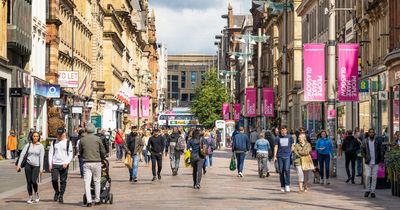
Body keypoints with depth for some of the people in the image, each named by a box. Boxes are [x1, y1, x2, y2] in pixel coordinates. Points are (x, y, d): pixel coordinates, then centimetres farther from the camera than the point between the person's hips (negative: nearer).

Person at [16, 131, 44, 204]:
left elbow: (41, 157, -4)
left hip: (36, 166, -2)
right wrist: (19, 164, -5)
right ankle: (30, 197, 12)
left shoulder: (41, 146, -1)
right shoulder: (28, 145, 4)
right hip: (28, 164, 2)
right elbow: (22, 154, 2)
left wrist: (41, 168, -9)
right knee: (29, 181, 1)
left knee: (33, 181, -15)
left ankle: (36, 193, 13)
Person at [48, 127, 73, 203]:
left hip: (64, 165, -1)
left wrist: (66, 163, -11)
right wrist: (50, 164, 2)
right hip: (55, 164, 1)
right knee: (54, 180, -9)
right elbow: (50, 153, 12)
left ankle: (61, 196, 9)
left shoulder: (68, 142, 5)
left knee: (63, 181, 0)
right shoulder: (54, 142, 11)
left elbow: (71, 154, 3)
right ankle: (57, 192, 16)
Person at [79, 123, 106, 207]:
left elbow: (80, 152, 10)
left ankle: (89, 201, -8)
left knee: (87, 182, 0)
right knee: (97, 181, 11)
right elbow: (103, 151, 2)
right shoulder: (97, 139, -3)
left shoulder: (82, 139, 1)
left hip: (86, 163, 1)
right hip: (96, 162, 0)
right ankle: (97, 200, 15)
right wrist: (102, 158, 21)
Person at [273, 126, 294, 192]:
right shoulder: (278, 138, 8)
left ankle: (287, 185, -13)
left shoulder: (290, 137, 8)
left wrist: (292, 154, 6)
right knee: (281, 171, 4)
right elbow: (276, 147, 9)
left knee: (287, 170, -16)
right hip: (280, 156, 1)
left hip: (287, 156, -1)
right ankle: (282, 186, 13)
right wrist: (275, 156, 2)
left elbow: (292, 146, 14)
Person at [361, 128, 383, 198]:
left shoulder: (378, 140, 1)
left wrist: (381, 160, -2)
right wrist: (365, 157, -2)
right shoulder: (365, 141, 2)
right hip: (368, 162, 0)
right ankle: (368, 190, 10)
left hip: (375, 162, 0)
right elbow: (362, 151, 9)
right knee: (368, 176, -6)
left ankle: (372, 191, 9)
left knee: (374, 177, 2)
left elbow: (380, 151, 3)